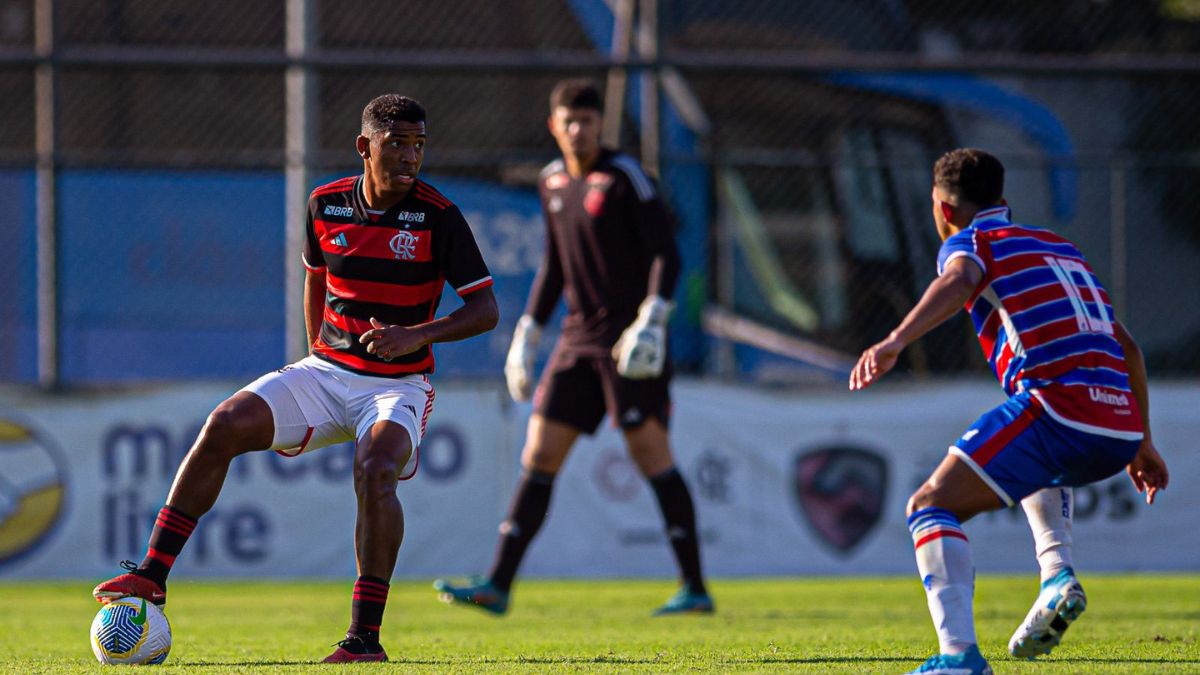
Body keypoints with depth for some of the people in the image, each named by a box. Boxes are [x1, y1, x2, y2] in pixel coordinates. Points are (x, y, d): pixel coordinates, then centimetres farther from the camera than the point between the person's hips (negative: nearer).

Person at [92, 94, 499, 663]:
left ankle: (365, 637, -26)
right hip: (326, 371, 4)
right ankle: (152, 575, -11)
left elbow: (485, 310, -11)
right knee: (224, 426, -16)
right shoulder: (325, 206, 1)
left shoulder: (438, 217, -11)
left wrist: (417, 335, -25)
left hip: (398, 383, -4)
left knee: (375, 471, -33)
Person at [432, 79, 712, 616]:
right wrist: (528, 332, 19)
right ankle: (498, 585, 1)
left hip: (630, 340, -7)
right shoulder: (553, 181, 13)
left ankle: (695, 588, -5)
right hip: (579, 337, 7)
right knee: (538, 456, 1)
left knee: (650, 452, -9)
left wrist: (652, 320, -22)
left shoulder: (625, 176, -7)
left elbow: (666, 253, -11)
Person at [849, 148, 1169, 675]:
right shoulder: (1061, 247, 32)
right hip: (1121, 425, 7)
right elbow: (1128, 349, 33)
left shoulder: (971, 241, 11)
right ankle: (1058, 574, 15)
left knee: (931, 507, 0)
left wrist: (895, 342, -31)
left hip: (1058, 407, -7)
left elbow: (957, 282, -16)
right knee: (1040, 470, 41)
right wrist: (1142, 444, 40)